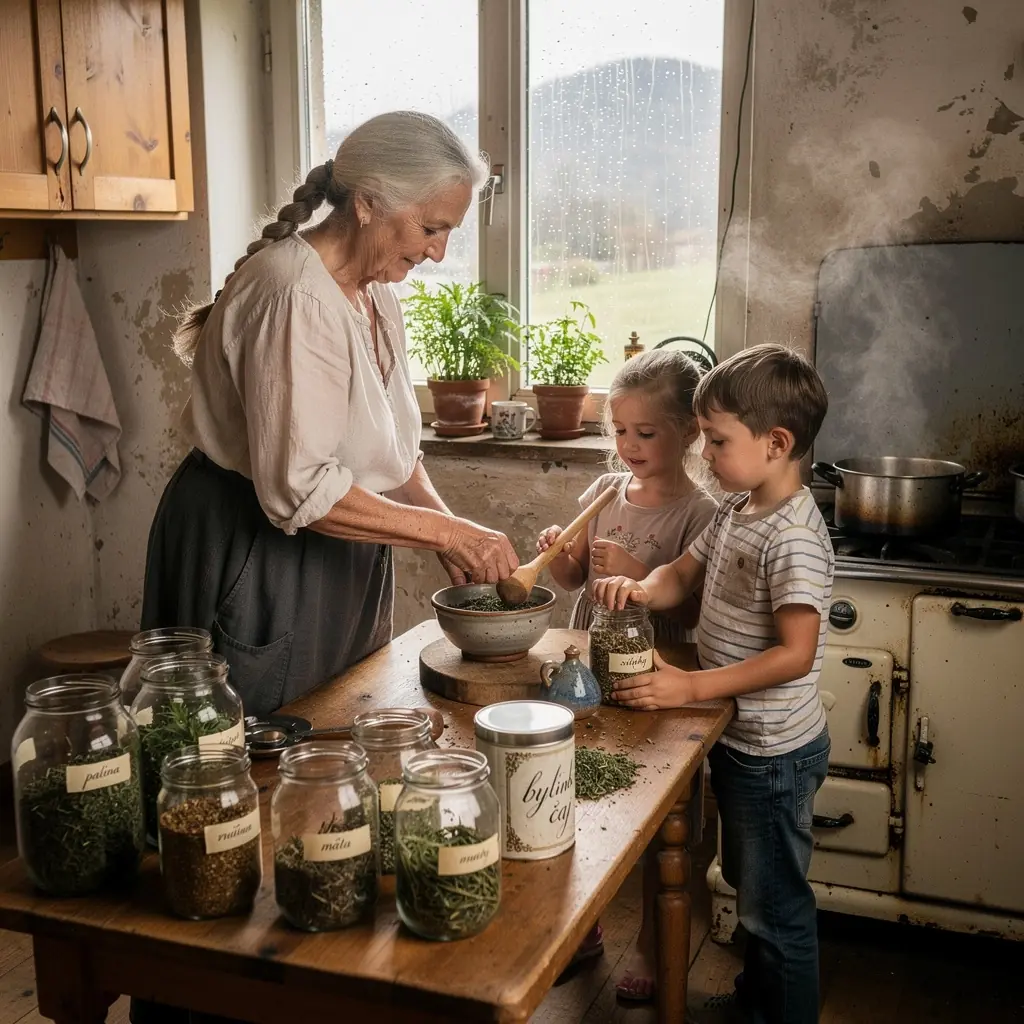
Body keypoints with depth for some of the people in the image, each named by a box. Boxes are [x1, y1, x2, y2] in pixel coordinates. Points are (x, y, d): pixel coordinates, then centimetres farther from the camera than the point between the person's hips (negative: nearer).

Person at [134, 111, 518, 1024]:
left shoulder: (378, 291, 5)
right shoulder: (294, 292, -23)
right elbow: (298, 492, -27)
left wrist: (445, 524, -3)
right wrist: (443, 530, -22)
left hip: (339, 557, 9)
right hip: (249, 559, -9)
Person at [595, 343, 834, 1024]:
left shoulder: (794, 537, -25)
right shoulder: (736, 510, 3)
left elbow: (794, 655, -28)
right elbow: (686, 573, 12)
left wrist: (692, 687, -27)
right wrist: (644, 589, -11)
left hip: (774, 751, -9)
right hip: (738, 738, 9)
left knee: (776, 904, 8)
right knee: (750, 885, 26)